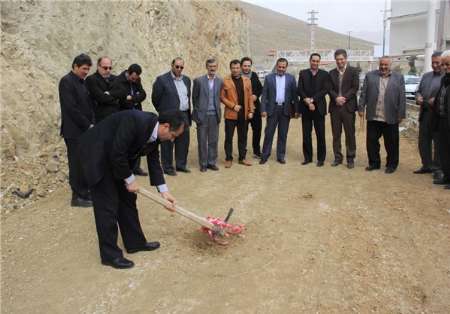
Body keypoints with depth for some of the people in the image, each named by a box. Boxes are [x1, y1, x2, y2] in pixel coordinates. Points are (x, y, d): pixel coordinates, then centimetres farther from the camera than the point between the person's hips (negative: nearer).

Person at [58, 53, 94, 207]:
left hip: (85, 129, 8)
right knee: (77, 163, -3)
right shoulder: (66, 81, -12)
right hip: (74, 131, -8)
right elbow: (71, 108, -18)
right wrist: (88, 125, -15)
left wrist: (91, 123, 2)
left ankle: (85, 191, 21)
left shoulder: (82, 82, 14)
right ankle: (78, 196, 6)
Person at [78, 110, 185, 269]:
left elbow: (154, 160, 5)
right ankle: (110, 254, 5)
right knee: (108, 205, -6)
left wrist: (164, 191, 0)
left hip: (118, 158, 9)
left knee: (127, 199, 13)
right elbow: (117, 154, -30)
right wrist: (129, 179, -17)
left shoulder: (154, 132, -4)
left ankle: (135, 242, 26)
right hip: (97, 155, -9)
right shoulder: (135, 121, -32)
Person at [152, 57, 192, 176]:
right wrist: (164, 112, 4)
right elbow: (155, 99, -3)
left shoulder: (186, 79, 12)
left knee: (183, 141, 10)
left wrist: (188, 112, 15)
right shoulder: (162, 80, -7)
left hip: (184, 115, 6)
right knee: (168, 143, 2)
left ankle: (181, 165, 23)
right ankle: (167, 167, 11)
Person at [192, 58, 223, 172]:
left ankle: (212, 162, 18)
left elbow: (220, 97, 10)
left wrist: (218, 111, 6)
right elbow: (194, 97, 5)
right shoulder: (199, 80, -2)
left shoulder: (220, 81, 4)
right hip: (202, 115, -2)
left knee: (213, 140, 7)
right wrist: (197, 111, 5)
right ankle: (203, 163, 14)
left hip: (214, 115, 2)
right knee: (202, 140, 4)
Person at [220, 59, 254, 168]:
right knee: (229, 137, 3)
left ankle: (242, 158, 22)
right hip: (230, 114, -3)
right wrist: (233, 106, -12)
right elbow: (222, 97, -3)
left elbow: (249, 97, 9)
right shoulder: (225, 81, -3)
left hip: (243, 114, 3)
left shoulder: (247, 80, 8)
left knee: (243, 137, 11)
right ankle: (228, 159, 13)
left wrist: (251, 111, 2)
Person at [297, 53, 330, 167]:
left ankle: (321, 158, 11)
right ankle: (307, 157, 16)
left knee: (320, 135, 2)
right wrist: (307, 100, -14)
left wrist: (312, 100, -15)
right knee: (306, 134, 6)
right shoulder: (302, 73, 9)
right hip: (305, 107, 2)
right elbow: (299, 90, 0)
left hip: (319, 108, -1)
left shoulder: (324, 74, 4)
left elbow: (325, 90, -6)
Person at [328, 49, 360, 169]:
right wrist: (336, 98, -13)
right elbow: (330, 89, 5)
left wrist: (344, 98, -15)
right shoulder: (331, 73, 12)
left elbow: (355, 88, -5)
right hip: (335, 107, 3)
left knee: (350, 134, 1)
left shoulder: (353, 71, 3)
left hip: (348, 106, -3)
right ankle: (338, 157, 16)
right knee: (336, 134, 7)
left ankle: (350, 159, 9)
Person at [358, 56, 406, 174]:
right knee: (371, 141, 8)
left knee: (391, 143, 7)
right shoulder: (370, 76, 6)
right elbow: (363, 94, 5)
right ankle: (374, 163, 23)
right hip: (373, 117, 2)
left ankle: (391, 164, 21)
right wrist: (361, 108, -2)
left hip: (391, 118, -1)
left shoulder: (399, 78, 3)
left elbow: (402, 98, 0)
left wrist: (401, 114, -4)